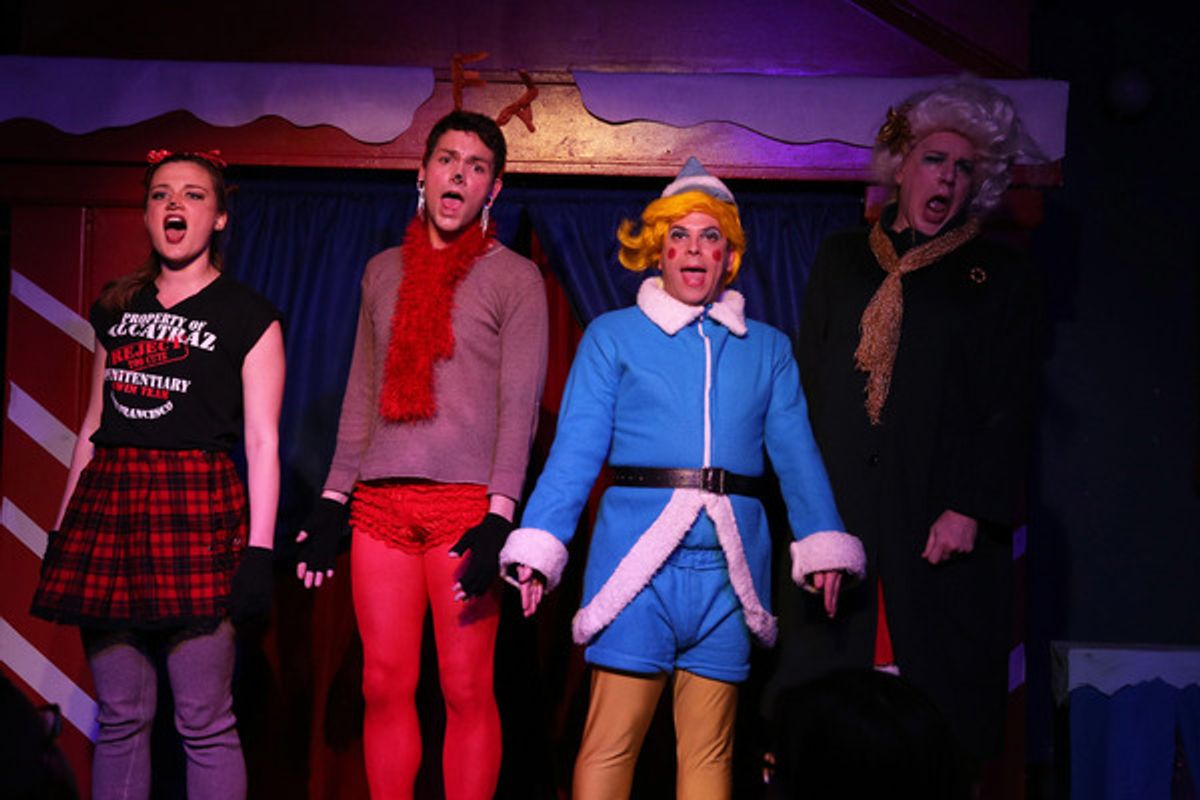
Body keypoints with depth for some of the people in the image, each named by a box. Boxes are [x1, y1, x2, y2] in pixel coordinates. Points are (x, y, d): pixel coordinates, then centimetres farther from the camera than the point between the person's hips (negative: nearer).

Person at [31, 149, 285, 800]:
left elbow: (262, 442, -3)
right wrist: (62, 528, 14)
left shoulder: (247, 316, 2)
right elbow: (95, 424, 19)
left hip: (197, 508, -5)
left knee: (204, 723, -5)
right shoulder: (117, 307, 17)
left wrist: (259, 550, -11)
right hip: (110, 503, 5)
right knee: (120, 717, 7)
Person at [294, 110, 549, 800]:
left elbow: (520, 405, -4)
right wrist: (333, 500, 12)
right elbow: (361, 397, 19)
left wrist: (500, 517, -14)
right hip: (380, 506, 4)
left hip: (466, 503, -4)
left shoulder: (515, 277, 4)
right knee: (386, 685, 3)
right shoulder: (383, 272, 17)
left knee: (466, 690, -4)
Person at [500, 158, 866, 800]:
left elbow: (796, 451, 10)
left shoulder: (766, 349, 16)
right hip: (638, 556, -2)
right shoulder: (613, 336, 8)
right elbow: (574, 450, 1)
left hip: (728, 565, 3)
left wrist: (824, 546, -2)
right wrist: (538, 545, -10)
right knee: (610, 742, -4)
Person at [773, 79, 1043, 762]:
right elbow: (807, 380, 14)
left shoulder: (1001, 275, 8)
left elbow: (1009, 409, 1)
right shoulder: (841, 259, 16)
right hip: (835, 510, 2)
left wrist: (970, 509, -11)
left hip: (938, 520, -2)